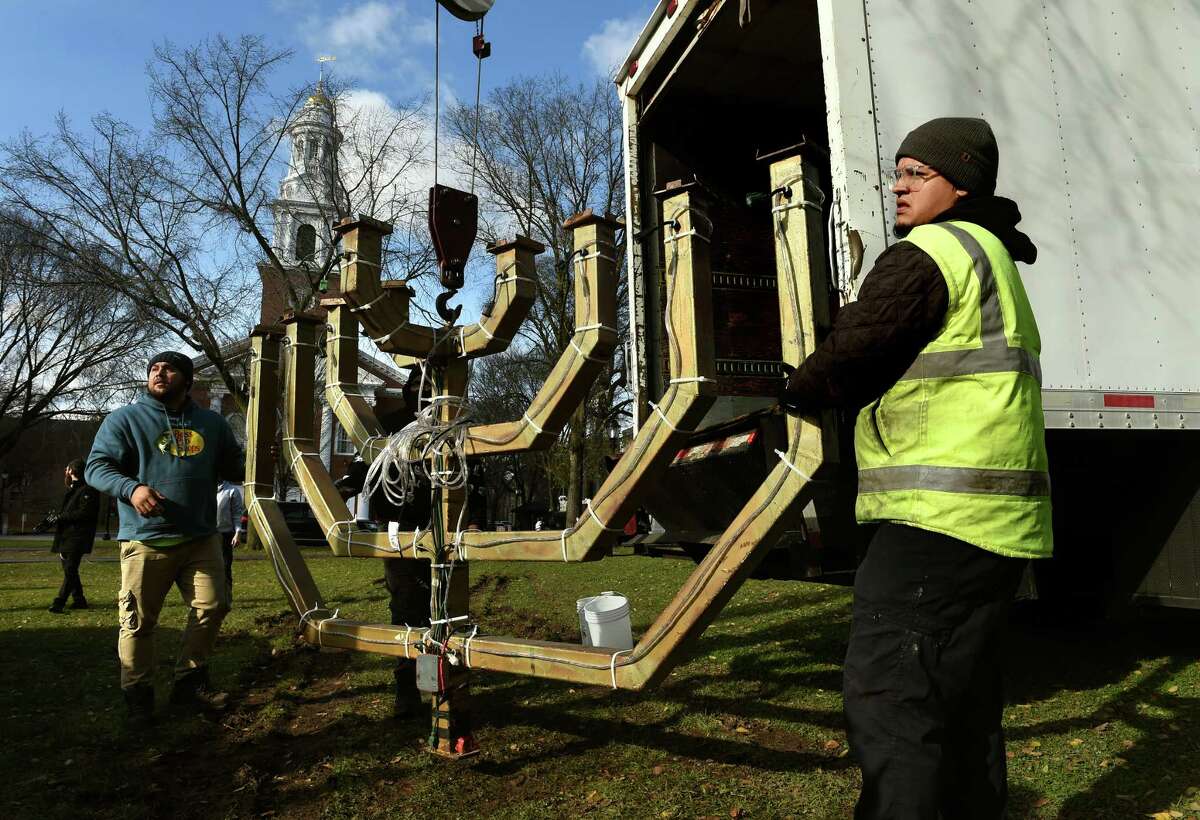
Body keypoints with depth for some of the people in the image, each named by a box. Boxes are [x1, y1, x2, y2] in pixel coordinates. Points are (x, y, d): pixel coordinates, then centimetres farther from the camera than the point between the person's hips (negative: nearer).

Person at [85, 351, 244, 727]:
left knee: (211, 608, 3)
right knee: (139, 621, 1)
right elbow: (97, 466, -2)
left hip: (201, 539, 3)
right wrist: (131, 488, -22)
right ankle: (138, 696, 17)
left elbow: (235, 466, 22)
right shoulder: (124, 420, 3)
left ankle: (190, 682, 20)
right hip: (146, 541, -3)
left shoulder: (212, 423, 14)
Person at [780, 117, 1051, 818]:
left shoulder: (928, 254, -8)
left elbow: (850, 354, -10)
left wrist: (799, 391, 9)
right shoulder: (994, 257, 24)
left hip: (943, 515, -11)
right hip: (999, 521, 11)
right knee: (965, 699, 19)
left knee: (888, 700, -9)